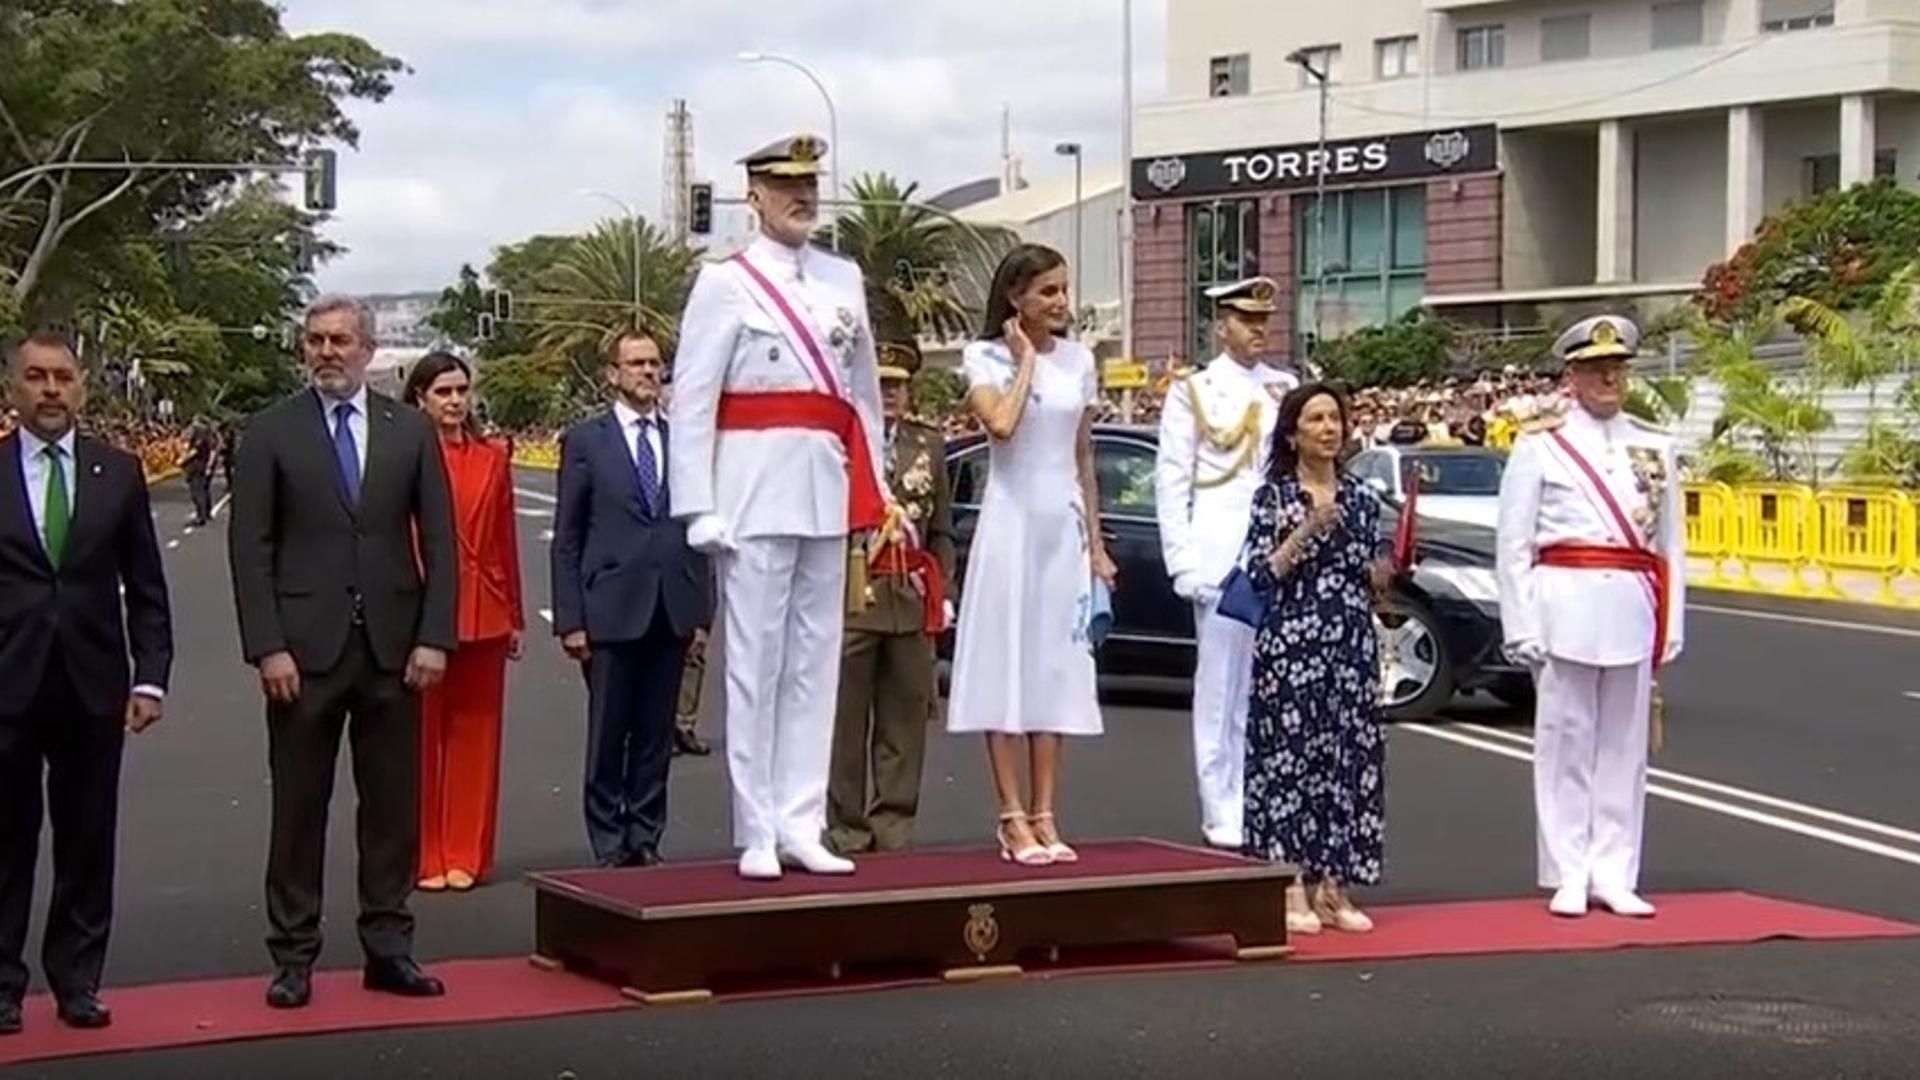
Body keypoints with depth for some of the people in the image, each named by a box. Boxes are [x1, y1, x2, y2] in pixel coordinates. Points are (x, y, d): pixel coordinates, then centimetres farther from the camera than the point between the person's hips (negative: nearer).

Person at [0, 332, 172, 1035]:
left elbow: (145, 587, 7)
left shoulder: (118, 473, 5)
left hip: (93, 686, 1)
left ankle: (78, 979, 17)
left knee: (88, 843, 7)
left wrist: (150, 677, -1)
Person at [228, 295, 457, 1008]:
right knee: (299, 807, 3)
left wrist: (434, 637, -3)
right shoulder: (270, 433, 2)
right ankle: (294, 956, 10)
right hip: (305, 648, -2)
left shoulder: (410, 432, 8)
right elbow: (250, 548, -2)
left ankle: (388, 947, 14)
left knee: (393, 804, 6)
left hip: (393, 648, 2)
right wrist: (268, 647, -10)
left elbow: (439, 542, 7)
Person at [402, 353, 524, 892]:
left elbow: (506, 540, 11)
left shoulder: (493, 459, 8)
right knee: (422, 735, 3)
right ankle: (424, 858, 11)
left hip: (483, 614, 4)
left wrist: (515, 616, 11)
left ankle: (466, 856, 15)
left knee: (476, 733, 7)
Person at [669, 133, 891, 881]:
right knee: (756, 665, -3)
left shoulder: (844, 280, 14)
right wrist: (700, 509, -12)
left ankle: (801, 826, 13)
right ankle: (756, 835, 2)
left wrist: (873, 493, 9)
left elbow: (865, 392, 16)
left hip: (829, 495, 5)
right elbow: (691, 403, -5)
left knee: (816, 663, 7)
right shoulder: (725, 283, -2)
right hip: (756, 490, -5)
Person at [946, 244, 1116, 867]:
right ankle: (1013, 819, -2)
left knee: (1057, 668, 5)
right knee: (1007, 664, -4)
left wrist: (1096, 543, 14)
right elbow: (1001, 424, -22)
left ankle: (1044, 816, 9)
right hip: (1011, 519, -5)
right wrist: (1026, 359, -10)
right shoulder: (987, 357, -3)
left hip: (1065, 524, 5)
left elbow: (1084, 457, 15)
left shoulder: (1078, 360, 10)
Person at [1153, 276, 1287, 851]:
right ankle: (1223, 816, 3)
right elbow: (1171, 482, 1)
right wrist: (1182, 562, -6)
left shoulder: (1286, 390, 13)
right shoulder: (1192, 393, 5)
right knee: (1220, 687, -1)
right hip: (1221, 557, -3)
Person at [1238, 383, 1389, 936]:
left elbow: (1372, 584, 16)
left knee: (1350, 758, 4)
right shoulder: (1273, 497, -1)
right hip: (1291, 645, -5)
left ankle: (1332, 887, 11)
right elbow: (1260, 576, -9)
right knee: (1291, 755, -4)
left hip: (1351, 647, 5)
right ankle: (1291, 890, 1)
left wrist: (1385, 569, -5)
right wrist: (1305, 531, -18)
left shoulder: (1361, 499, 11)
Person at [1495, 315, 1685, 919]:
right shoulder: (1540, 446, 2)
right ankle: (1568, 876, 6)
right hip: (1565, 608, -3)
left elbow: (1671, 546, 13)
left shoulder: (1654, 448, 13)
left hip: (1632, 612, 3)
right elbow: (1513, 545, -1)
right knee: (1566, 743, 0)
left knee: (1623, 747, 6)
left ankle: (1614, 875, 12)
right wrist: (1523, 629, -7)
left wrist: (1671, 630, 7)